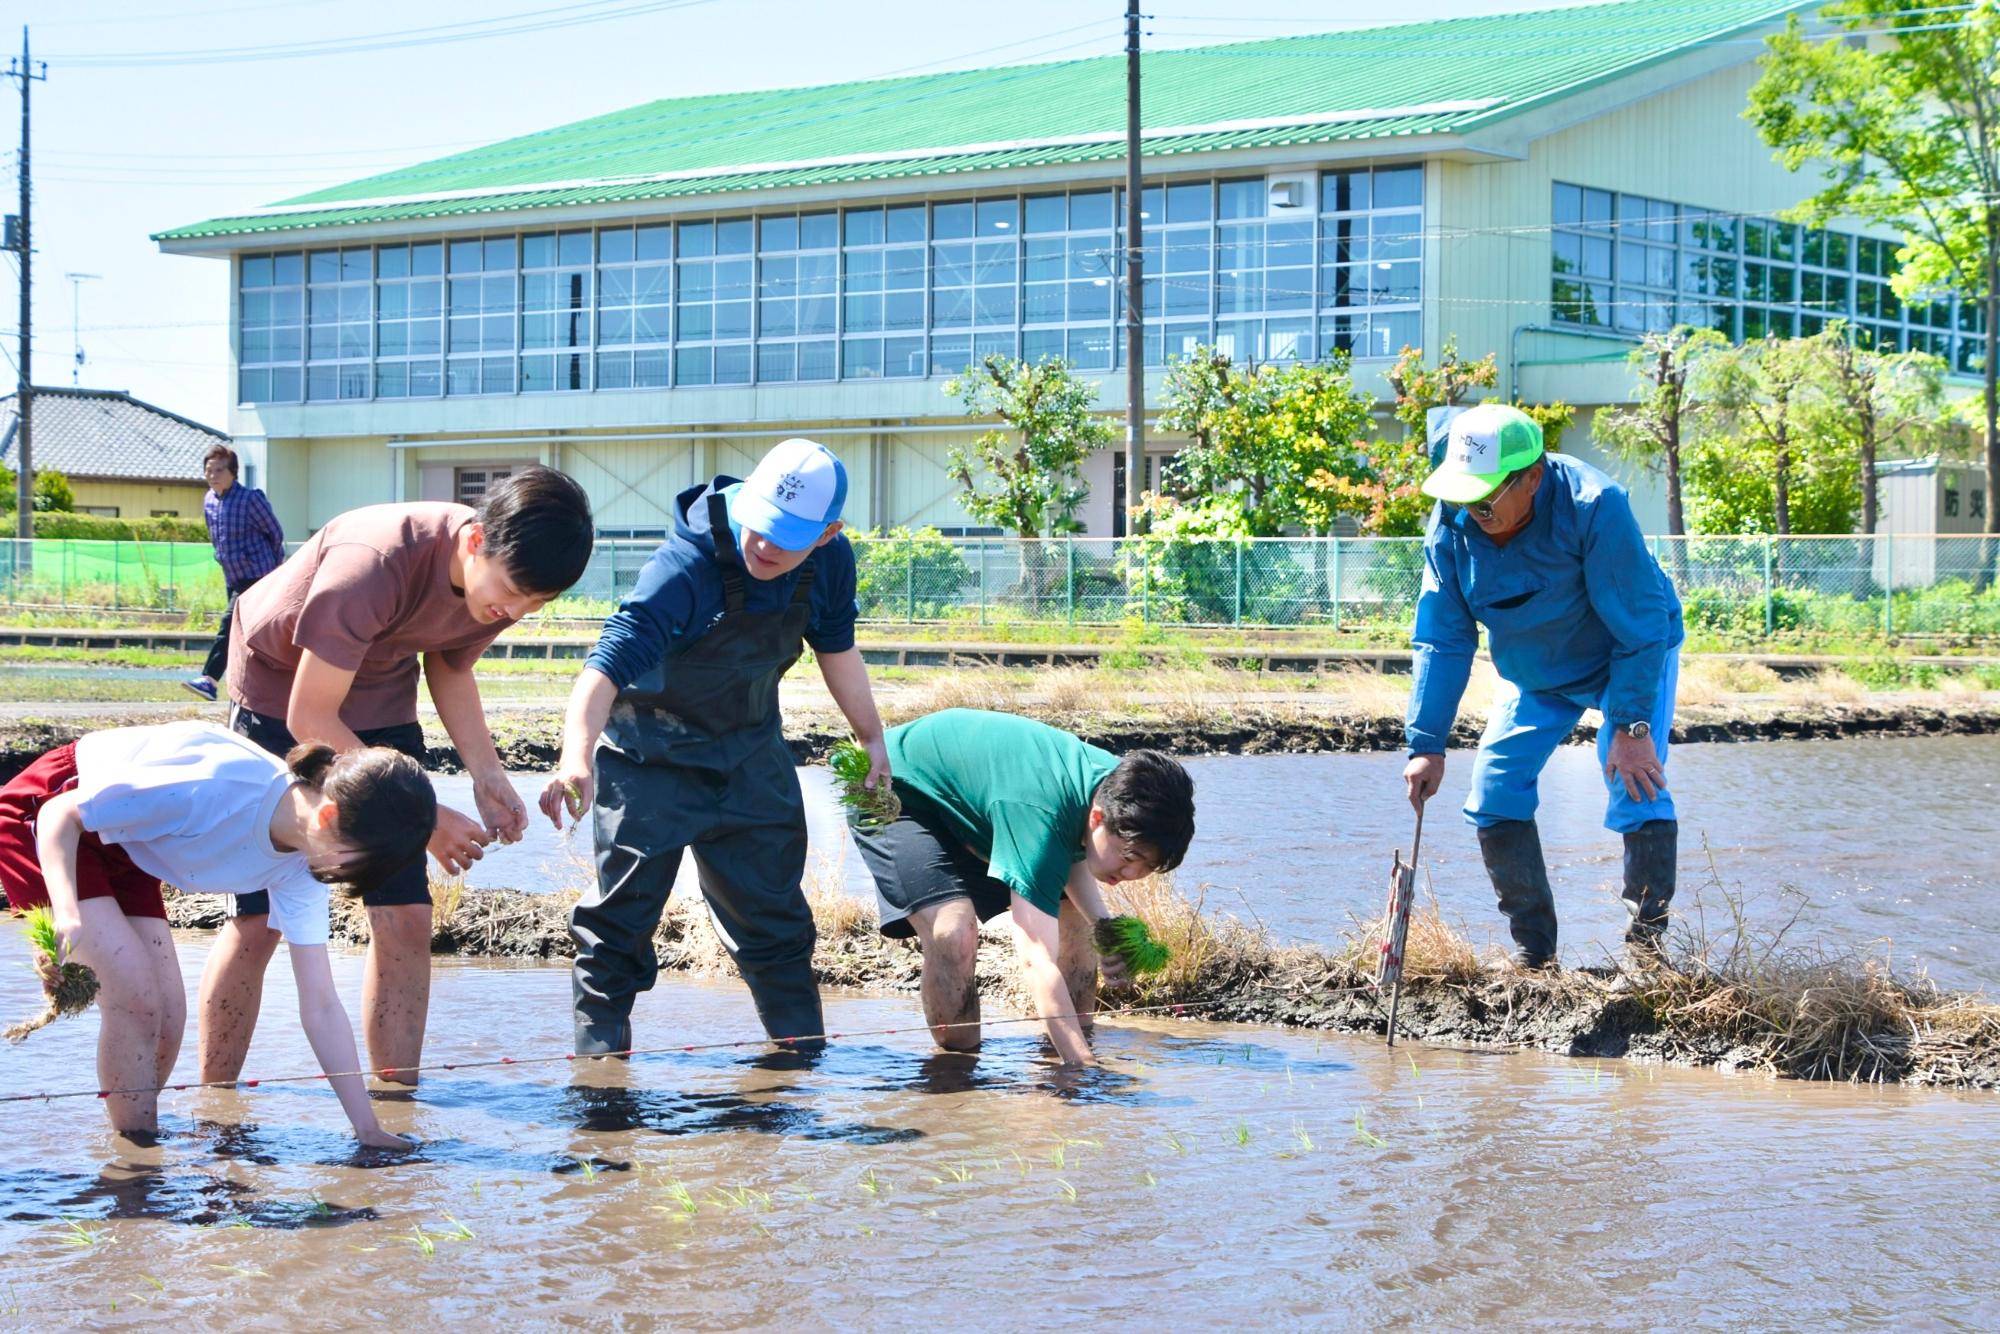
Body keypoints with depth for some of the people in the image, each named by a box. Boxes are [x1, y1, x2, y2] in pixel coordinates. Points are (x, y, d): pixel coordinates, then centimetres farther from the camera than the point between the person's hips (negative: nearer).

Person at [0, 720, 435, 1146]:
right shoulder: (220, 788, -37)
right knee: (136, 999, -16)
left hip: (123, 851, 7)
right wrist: (66, 915, -45)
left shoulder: (298, 869, -13)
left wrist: (368, 1129, -12)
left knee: (167, 1015, -1)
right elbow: (63, 813, -29)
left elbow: (320, 1007, -9)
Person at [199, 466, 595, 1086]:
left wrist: (486, 774, -12)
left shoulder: (509, 577, -16)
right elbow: (309, 719, -29)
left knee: (406, 919, -5)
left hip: (382, 704, 6)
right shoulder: (372, 565, -37)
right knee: (258, 919, -7)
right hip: (280, 693, -5)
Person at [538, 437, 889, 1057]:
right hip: (653, 751, -5)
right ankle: (597, 1060, 6)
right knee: (621, 915, -4)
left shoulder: (830, 563, -14)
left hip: (750, 750, 5)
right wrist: (577, 755, -57)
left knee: (775, 914, 12)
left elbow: (837, 649, 7)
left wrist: (872, 740, 15)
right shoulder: (687, 566, -33)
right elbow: (609, 660, -42)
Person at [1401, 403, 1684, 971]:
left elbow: (1639, 628, -29)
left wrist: (1632, 726, -30)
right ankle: (1534, 954, 6)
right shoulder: (1453, 521, -21)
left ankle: (1646, 945, -7)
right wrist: (1426, 743, -19)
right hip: (1534, 675, 5)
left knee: (1638, 794, -21)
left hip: (1629, 659, -5)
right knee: (1494, 796, -5)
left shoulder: (1594, 507, -36)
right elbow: (1442, 640, -14)